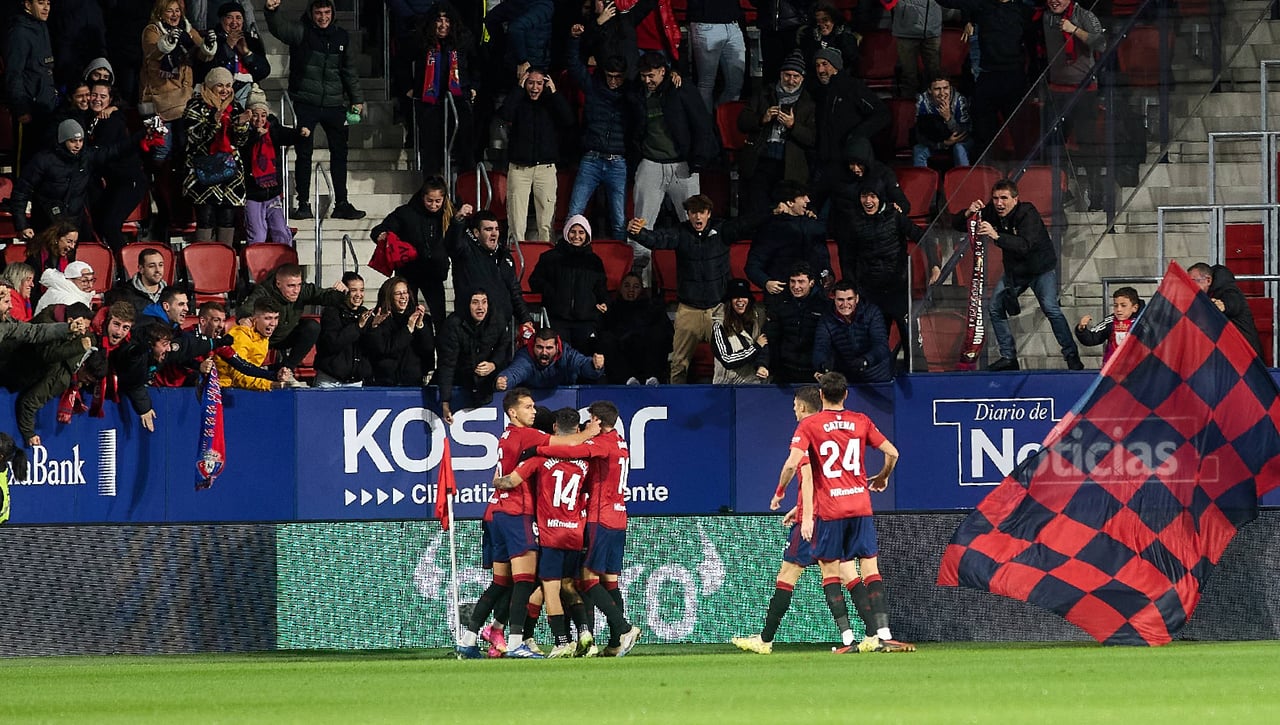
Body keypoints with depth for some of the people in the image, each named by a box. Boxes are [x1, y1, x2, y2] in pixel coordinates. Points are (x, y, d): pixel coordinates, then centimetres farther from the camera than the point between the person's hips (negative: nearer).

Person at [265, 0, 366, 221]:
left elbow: (349, 71, 18)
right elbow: (279, 28, -23)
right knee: (304, 154, -2)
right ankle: (303, 204, 3)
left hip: (334, 104, 4)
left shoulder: (341, 37, 10)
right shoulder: (301, 32, -3)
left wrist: (357, 99, 15)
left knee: (339, 153, 7)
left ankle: (341, 204, 15)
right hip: (306, 103, -4)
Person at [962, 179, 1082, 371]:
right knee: (995, 309, 1)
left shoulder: (1028, 213, -27)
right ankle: (1008, 357, 10)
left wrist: (996, 236, -55)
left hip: (1041, 268, -6)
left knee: (1050, 308, -21)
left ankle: (1072, 356, -16)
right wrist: (969, 214, -30)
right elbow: (958, 225, -7)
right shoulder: (992, 212, -10)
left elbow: (1024, 245, -43)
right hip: (1015, 269, 6)